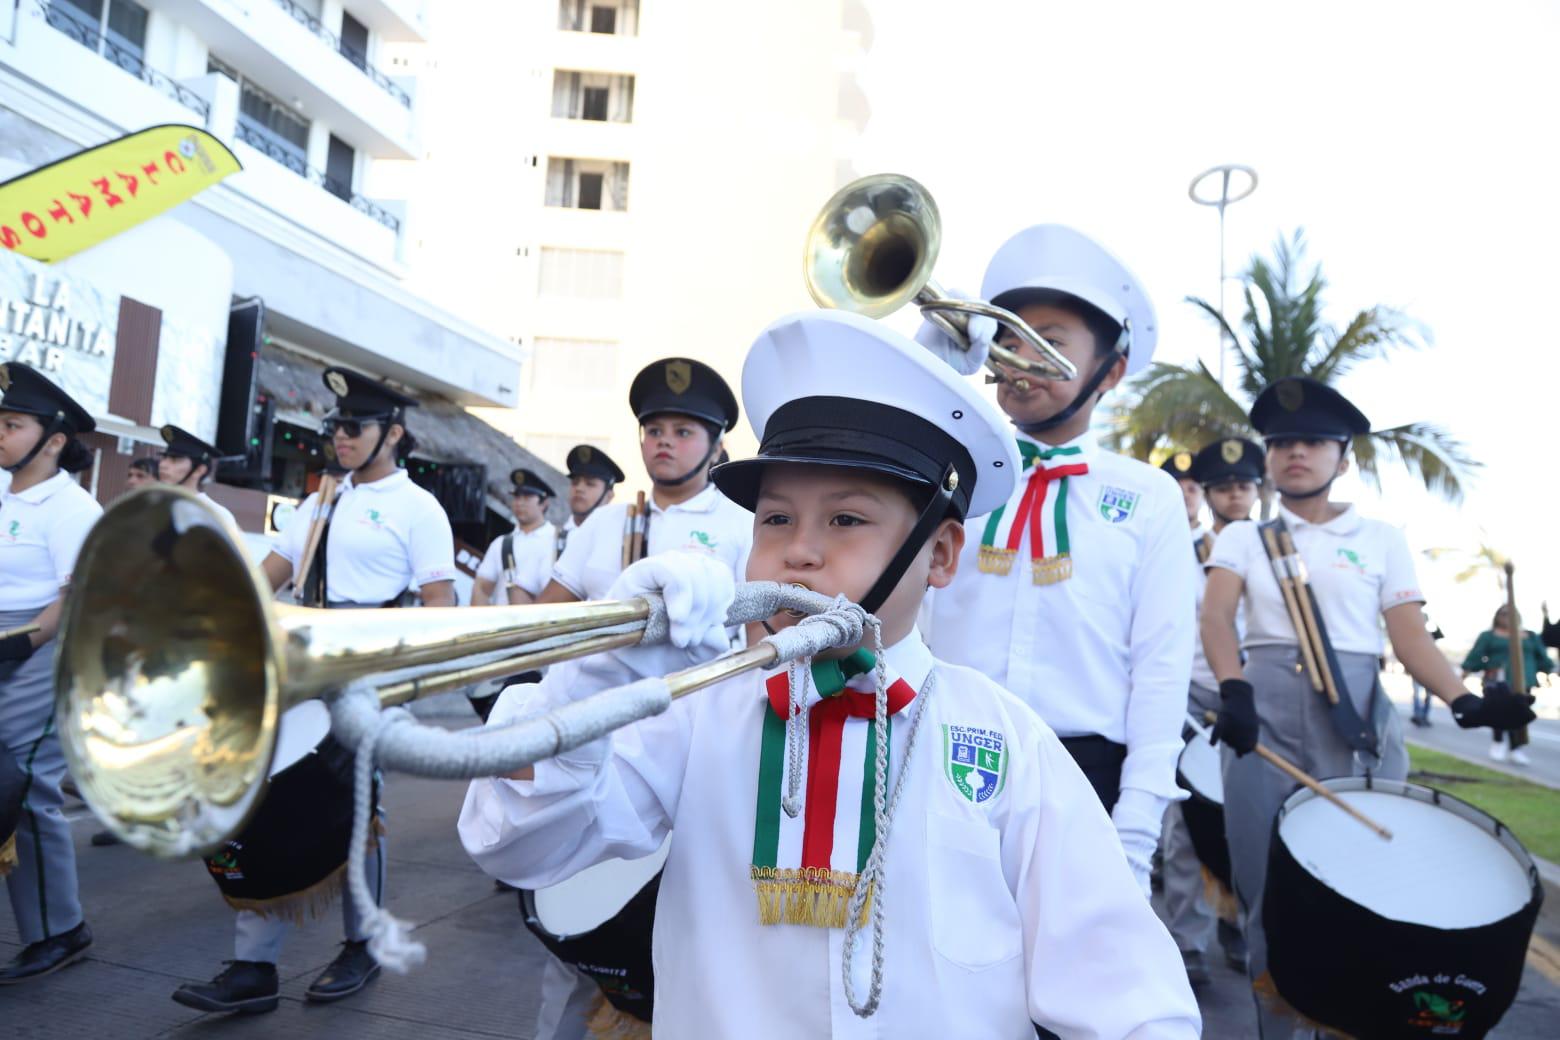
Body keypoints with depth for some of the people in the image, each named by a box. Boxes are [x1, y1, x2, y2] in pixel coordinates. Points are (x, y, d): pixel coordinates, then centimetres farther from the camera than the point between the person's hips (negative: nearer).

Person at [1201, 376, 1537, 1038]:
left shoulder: (1382, 539, 11)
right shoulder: (1243, 536, 10)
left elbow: (1410, 636, 4)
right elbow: (1217, 617, -5)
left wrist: (1464, 700, -14)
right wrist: (1233, 691, -23)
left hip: (1357, 717, 1)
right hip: (1265, 713, 0)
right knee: (1268, 888, 3)